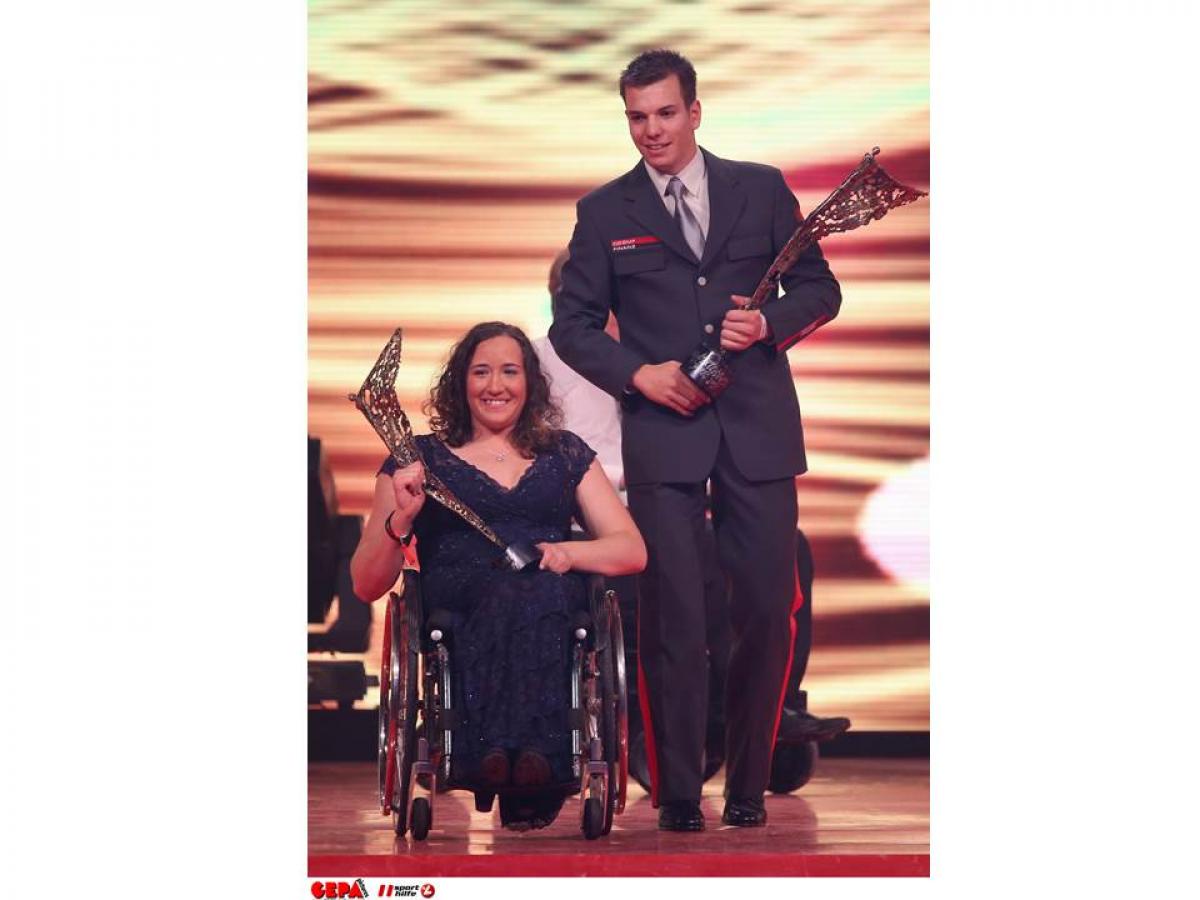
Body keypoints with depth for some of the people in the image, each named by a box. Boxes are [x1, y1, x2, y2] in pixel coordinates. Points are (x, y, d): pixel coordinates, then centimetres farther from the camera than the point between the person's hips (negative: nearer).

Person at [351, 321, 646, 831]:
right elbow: (367, 585, 15)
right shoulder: (422, 459, 20)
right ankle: (530, 762, -53)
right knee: (517, 592, -39)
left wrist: (568, 551, -3)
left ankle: (498, 758, -52)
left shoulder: (566, 454, 26)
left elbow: (632, 551, 18)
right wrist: (402, 518, -5)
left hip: (556, 604, 1)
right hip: (456, 610, -1)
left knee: (534, 590, -38)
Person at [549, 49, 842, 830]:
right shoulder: (605, 212, 6)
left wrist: (770, 323, -9)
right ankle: (677, 794, 6)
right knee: (672, 618, -2)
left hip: (759, 429, 1)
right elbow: (573, 325, 8)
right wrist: (638, 373, -8)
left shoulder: (761, 189, 7)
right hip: (663, 433, -1)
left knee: (769, 610, 1)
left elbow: (820, 289, 10)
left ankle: (749, 784, 15)